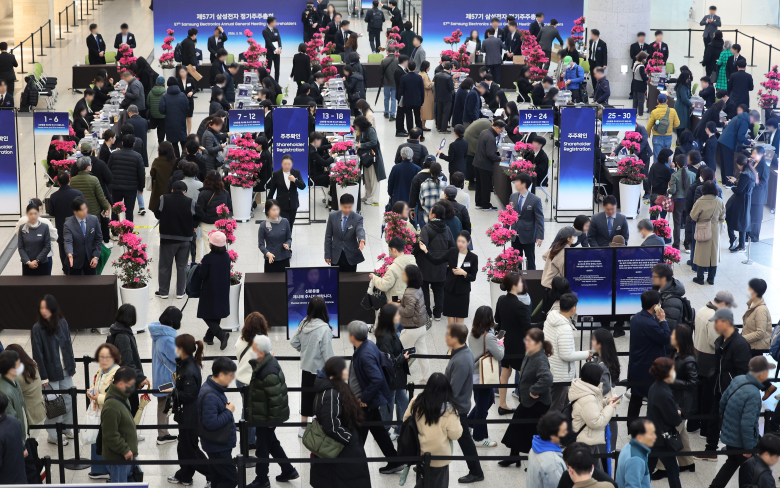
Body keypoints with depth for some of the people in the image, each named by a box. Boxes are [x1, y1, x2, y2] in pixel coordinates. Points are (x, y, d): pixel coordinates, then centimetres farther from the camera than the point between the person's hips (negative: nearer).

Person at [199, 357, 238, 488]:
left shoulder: (216, 389, 5)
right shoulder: (210, 396, -27)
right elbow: (211, 423, -29)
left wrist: (227, 407, 1)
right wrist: (229, 411, -19)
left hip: (219, 444, 10)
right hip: (217, 446, -10)